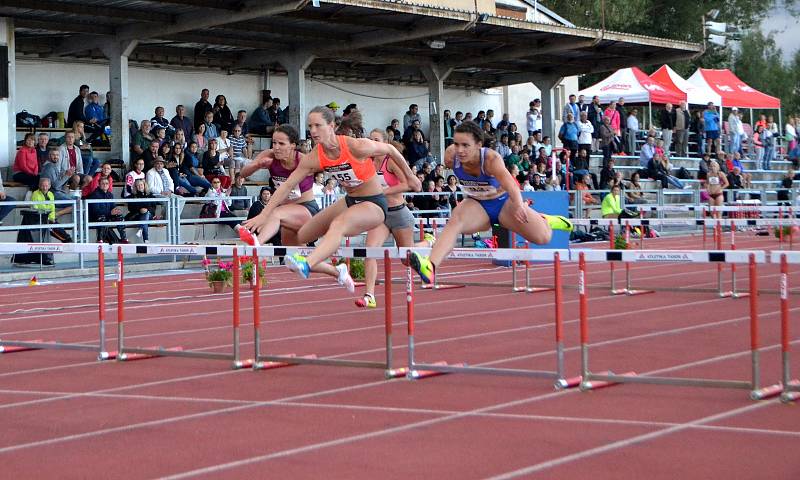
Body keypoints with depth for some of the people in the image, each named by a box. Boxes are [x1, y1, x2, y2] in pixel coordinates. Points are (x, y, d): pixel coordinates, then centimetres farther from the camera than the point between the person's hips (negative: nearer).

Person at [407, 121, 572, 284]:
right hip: (477, 205, 2)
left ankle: (542, 220, 30)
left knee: (543, 238, -7)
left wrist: (519, 205, -72)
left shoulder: (491, 159, -36)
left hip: (503, 202, -2)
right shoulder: (451, 157, -24)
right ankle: (430, 267, -49)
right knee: (454, 221, -32)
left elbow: (509, 182, -55)